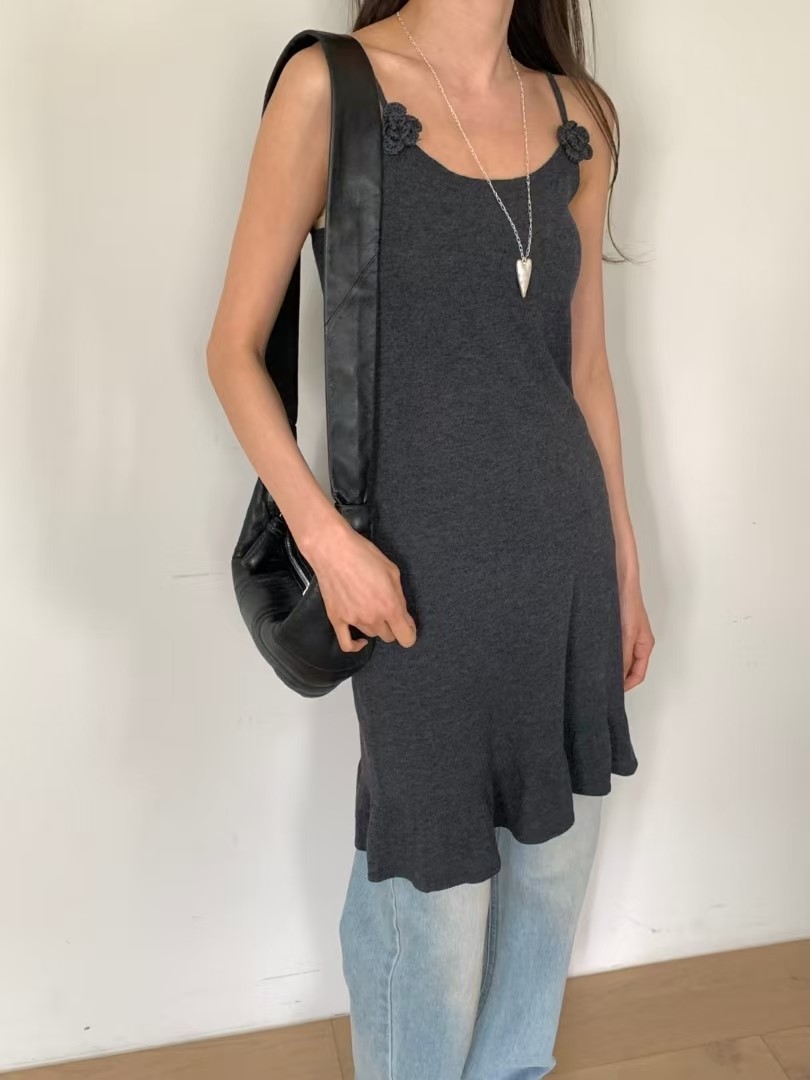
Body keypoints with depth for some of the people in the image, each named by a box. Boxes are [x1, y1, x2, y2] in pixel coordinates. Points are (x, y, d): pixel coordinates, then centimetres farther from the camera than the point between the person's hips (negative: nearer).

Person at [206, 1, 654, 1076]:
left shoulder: (577, 115, 8)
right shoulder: (331, 87, -7)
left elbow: (587, 364, 11)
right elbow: (236, 348, -5)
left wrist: (625, 569, 14)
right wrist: (325, 537, -16)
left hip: (566, 552, 6)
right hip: (424, 573, -5)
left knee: (553, 863, 19)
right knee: (436, 891, 9)